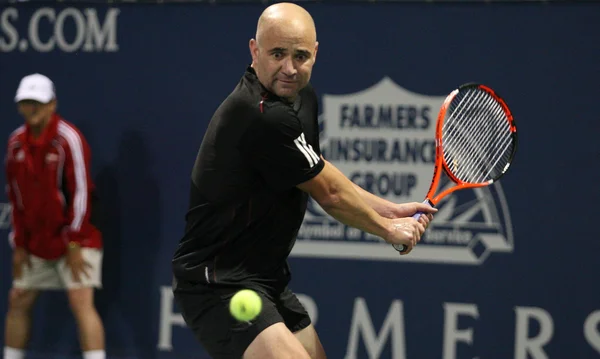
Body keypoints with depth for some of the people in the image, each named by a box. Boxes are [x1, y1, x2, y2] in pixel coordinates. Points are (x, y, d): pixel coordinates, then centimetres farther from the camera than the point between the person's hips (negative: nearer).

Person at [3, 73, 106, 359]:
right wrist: (19, 245, 7)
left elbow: (81, 192, -17)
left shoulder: (68, 138, -15)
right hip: (36, 244, 7)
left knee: (81, 301, -15)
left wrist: (74, 243, -18)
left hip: (73, 241, -7)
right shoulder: (16, 142, 5)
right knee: (18, 301, 8)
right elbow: (16, 196, 11)